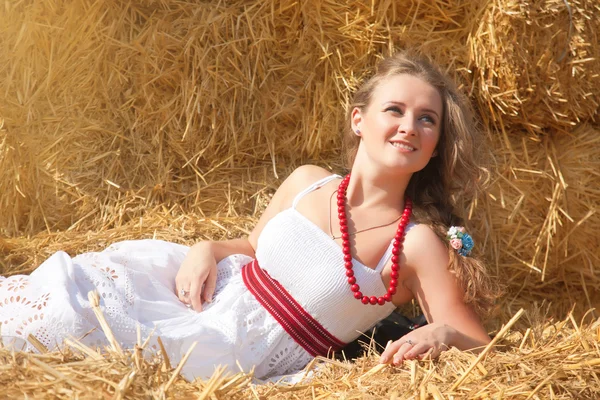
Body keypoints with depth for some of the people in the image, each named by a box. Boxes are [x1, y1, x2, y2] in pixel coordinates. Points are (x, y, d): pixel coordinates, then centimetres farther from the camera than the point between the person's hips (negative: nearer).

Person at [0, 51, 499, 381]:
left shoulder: (418, 242, -13)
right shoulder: (306, 183, 1)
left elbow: (477, 343, -10)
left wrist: (441, 332, -33)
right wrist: (208, 249, -4)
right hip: (214, 290, 4)